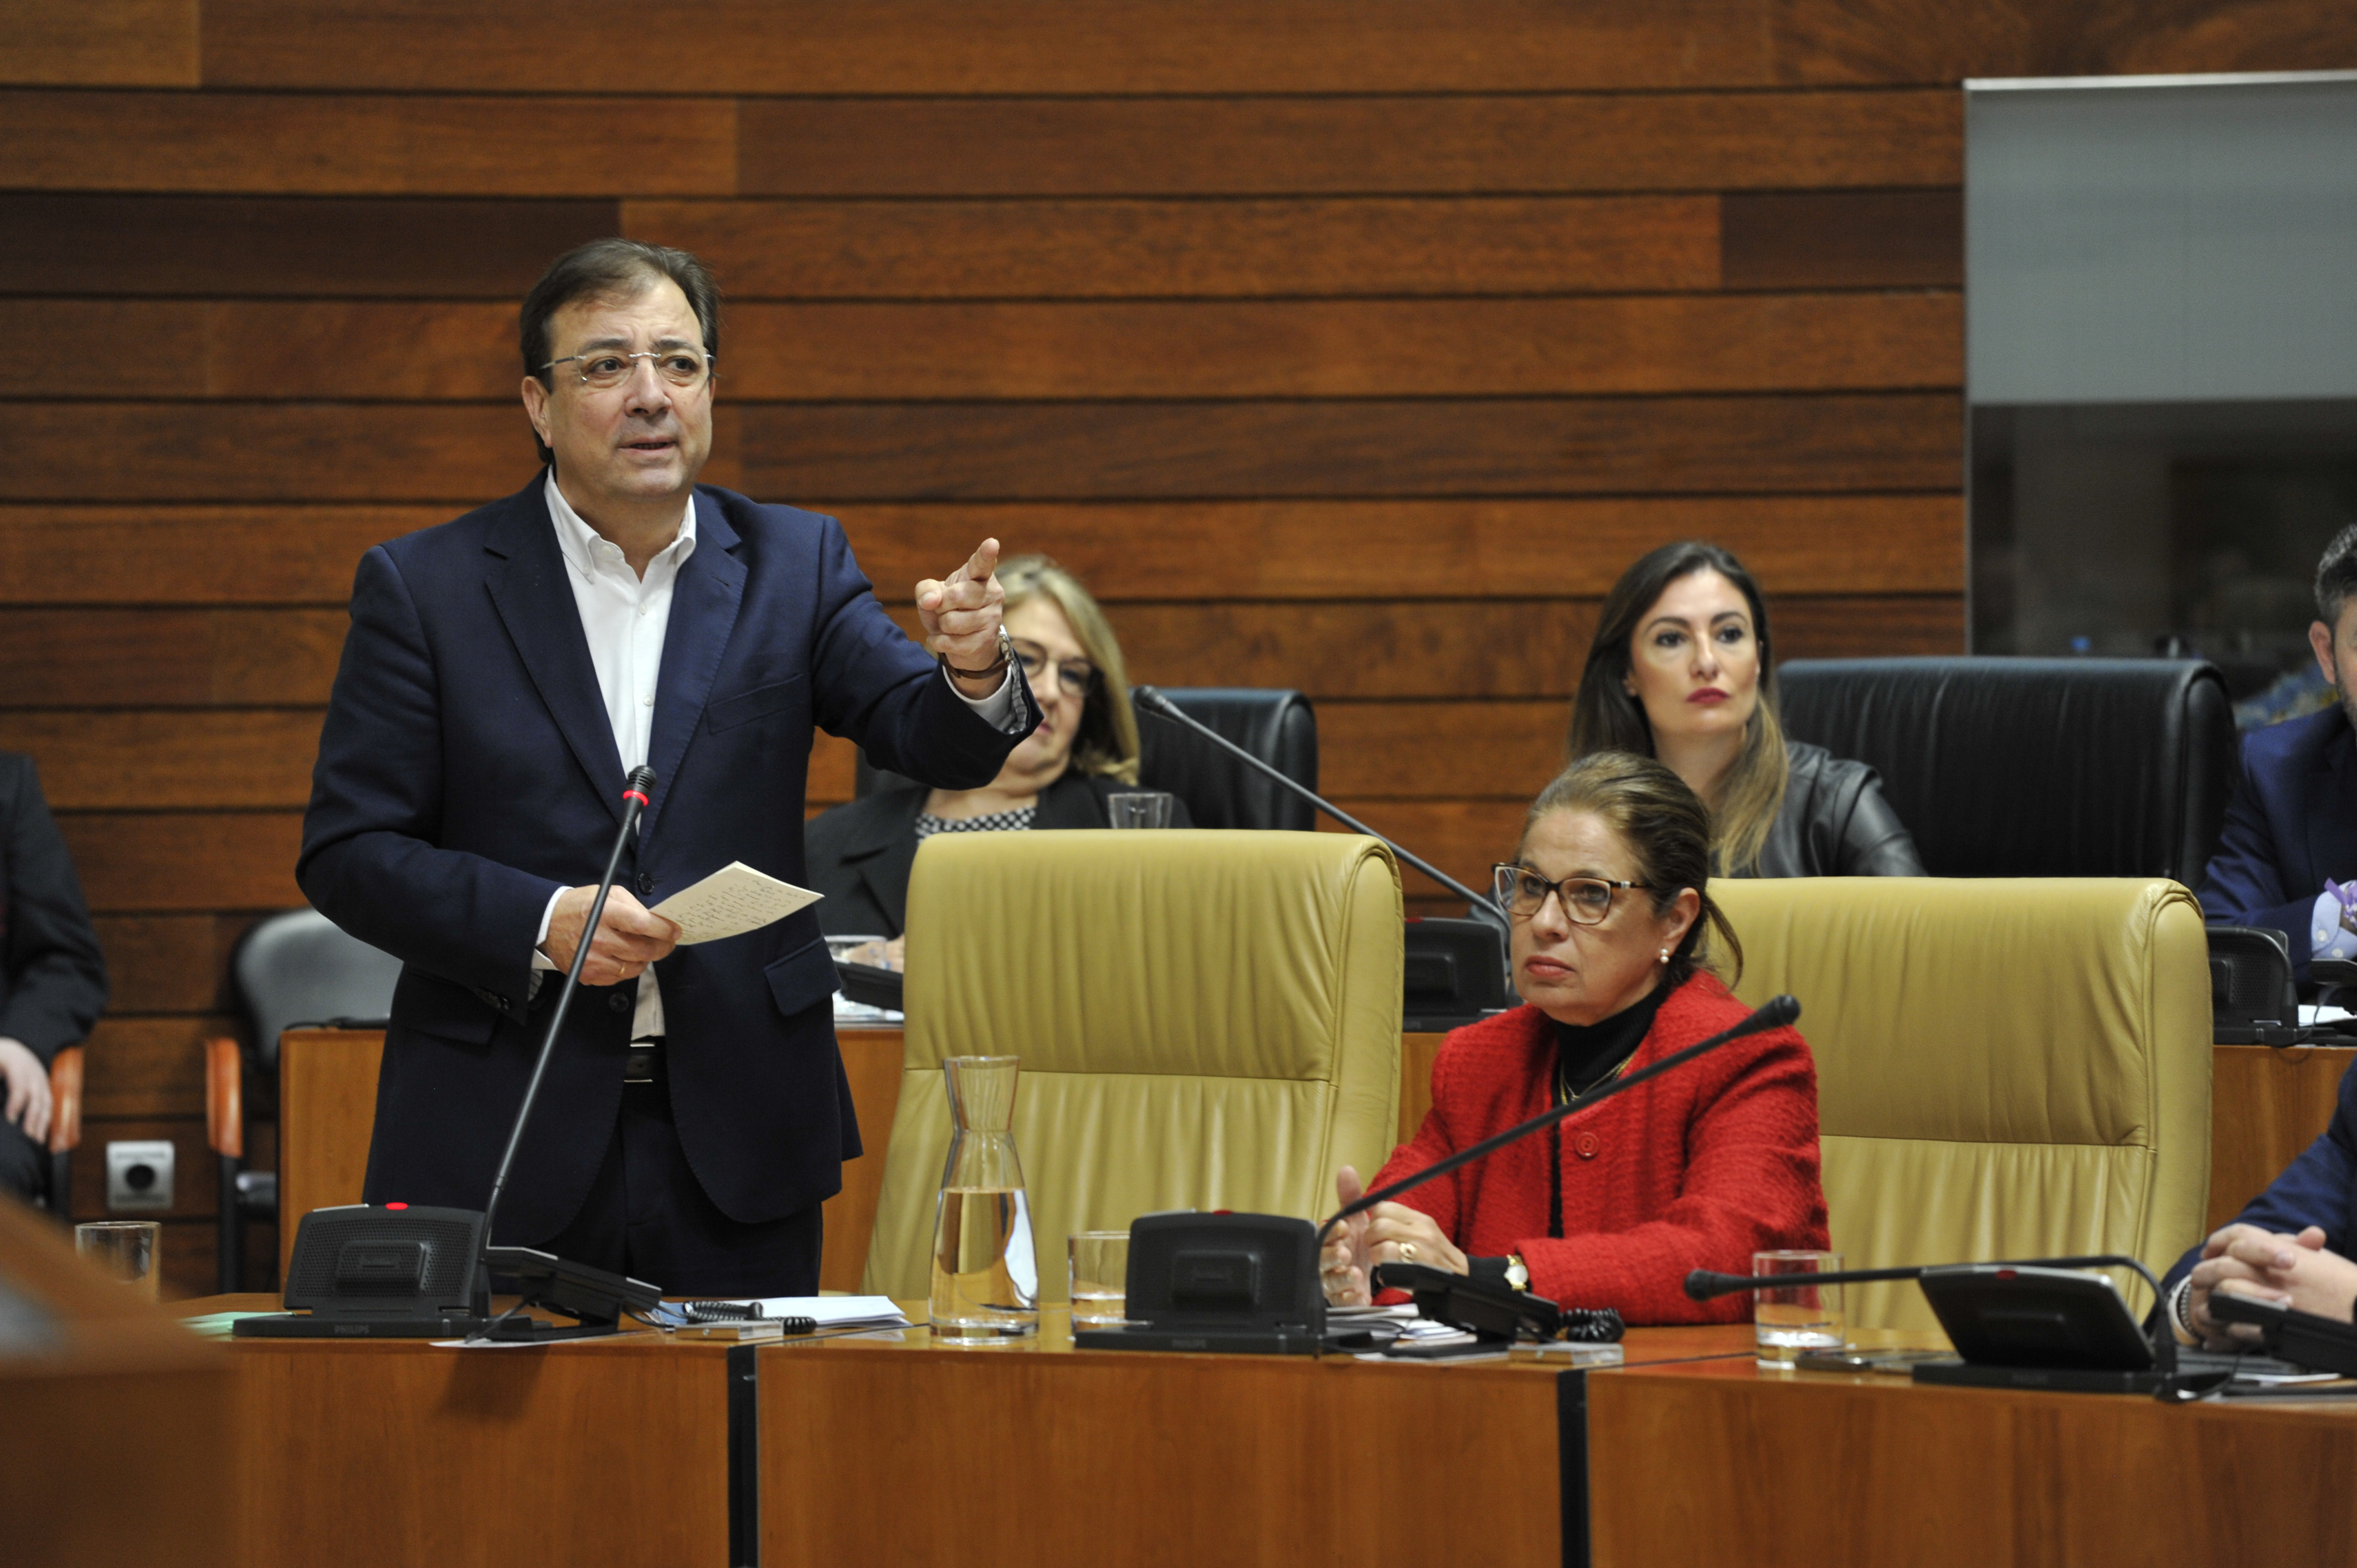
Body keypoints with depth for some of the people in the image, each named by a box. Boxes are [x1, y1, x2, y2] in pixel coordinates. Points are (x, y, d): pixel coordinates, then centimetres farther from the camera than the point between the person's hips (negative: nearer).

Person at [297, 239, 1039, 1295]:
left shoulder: (794, 565, 8)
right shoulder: (425, 588, 1)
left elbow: (935, 740, -5)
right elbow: (346, 855, -2)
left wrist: (972, 672, -28)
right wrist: (540, 923, -16)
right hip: (503, 1147, -2)